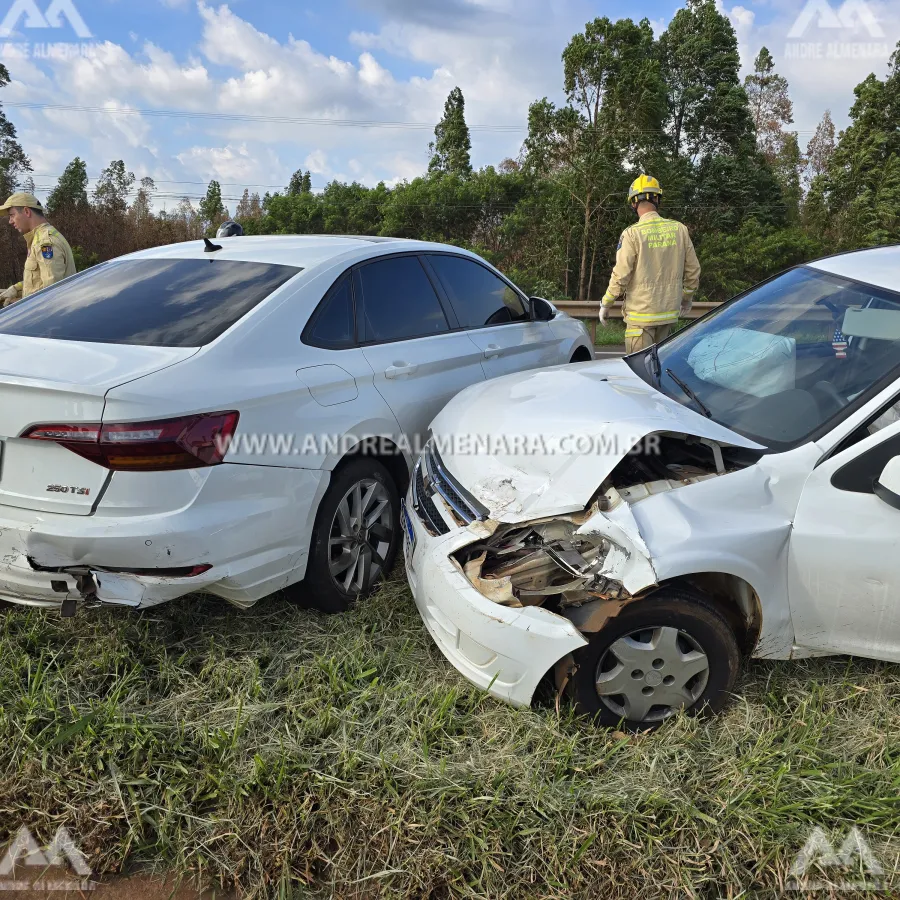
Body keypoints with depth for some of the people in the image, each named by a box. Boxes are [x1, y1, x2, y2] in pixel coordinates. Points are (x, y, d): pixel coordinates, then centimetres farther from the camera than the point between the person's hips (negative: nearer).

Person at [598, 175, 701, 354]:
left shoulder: (632, 234, -12)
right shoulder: (679, 229, 2)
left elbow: (621, 276, -13)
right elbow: (693, 270, 8)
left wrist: (606, 304, 2)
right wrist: (687, 298, 25)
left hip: (641, 314, -5)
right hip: (669, 312, 5)